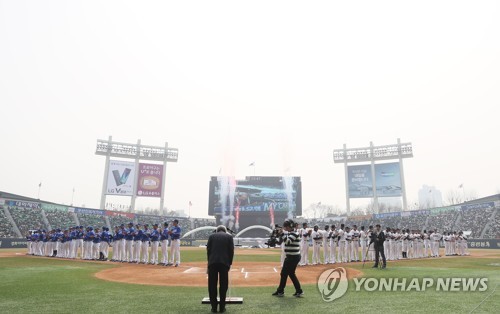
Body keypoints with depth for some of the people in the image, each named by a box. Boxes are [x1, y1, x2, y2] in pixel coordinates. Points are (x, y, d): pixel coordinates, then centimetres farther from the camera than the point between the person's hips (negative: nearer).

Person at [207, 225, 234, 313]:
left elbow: (208, 249, 8)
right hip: (224, 262, 0)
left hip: (212, 262, 1)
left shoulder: (212, 236, 14)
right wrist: (230, 263, 12)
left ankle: (214, 307, 10)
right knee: (223, 285, 7)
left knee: (212, 285, 7)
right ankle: (222, 307, 10)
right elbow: (231, 251, 5)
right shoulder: (229, 236, 12)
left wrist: (209, 263, 14)